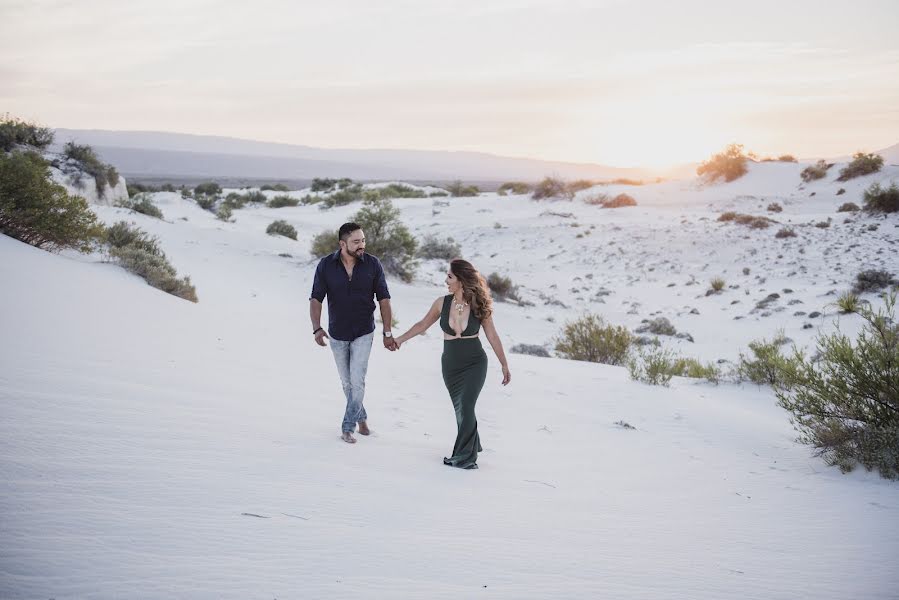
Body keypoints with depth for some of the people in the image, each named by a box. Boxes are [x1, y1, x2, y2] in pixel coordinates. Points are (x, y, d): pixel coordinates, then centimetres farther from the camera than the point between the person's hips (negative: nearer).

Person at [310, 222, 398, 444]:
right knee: (347, 382, 15)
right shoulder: (326, 266, -12)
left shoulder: (373, 264, -12)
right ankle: (361, 417, 36)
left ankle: (348, 427, 4)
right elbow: (316, 299, -11)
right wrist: (317, 328, -25)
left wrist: (387, 333, -7)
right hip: (337, 334, 2)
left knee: (357, 381, -9)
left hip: (363, 334, -2)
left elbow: (384, 299, -6)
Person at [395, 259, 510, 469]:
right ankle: (472, 446, 33)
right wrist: (400, 339, 7)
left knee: (465, 408, -11)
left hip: (475, 364, -3)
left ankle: (464, 458, 1)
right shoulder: (442, 303, -7)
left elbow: (492, 336, -2)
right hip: (450, 364, 3)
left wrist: (504, 365, 3)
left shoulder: (479, 307, -12)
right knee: (460, 408, 12)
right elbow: (423, 325, 8)